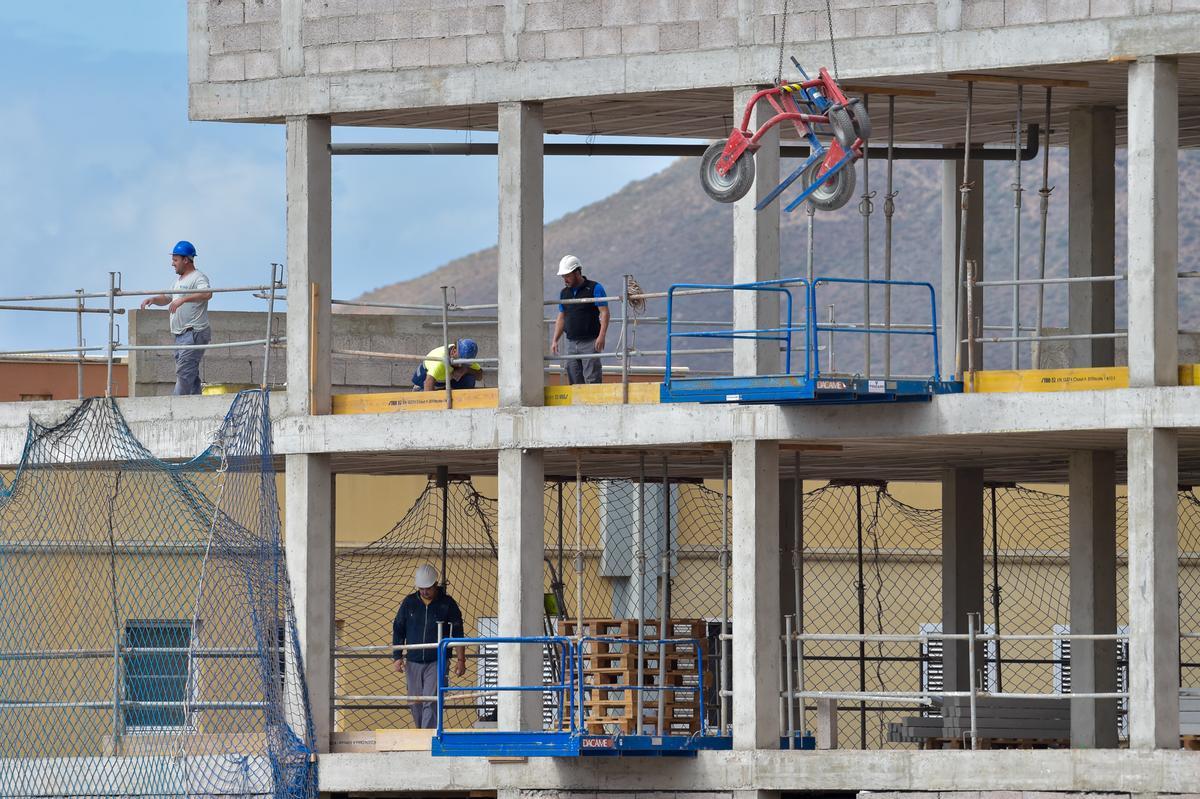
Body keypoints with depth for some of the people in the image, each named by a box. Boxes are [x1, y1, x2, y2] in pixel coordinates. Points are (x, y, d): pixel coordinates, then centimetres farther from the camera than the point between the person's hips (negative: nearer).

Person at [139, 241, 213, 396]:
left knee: (184, 373, -16)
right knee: (191, 375, 9)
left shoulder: (198, 277, -9)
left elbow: (207, 294, -29)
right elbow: (167, 298, 34)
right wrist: (152, 299, 13)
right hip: (181, 335, 10)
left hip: (194, 333, -10)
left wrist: (183, 299, -38)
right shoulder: (179, 281, 22)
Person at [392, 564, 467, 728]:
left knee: (431, 702, -15)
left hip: (437, 662, -4)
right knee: (416, 704, 7)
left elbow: (457, 634, 3)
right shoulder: (409, 603, 6)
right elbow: (398, 630, 10)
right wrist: (397, 657, 2)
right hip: (413, 662, 4)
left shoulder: (447, 604, 0)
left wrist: (461, 660, 0)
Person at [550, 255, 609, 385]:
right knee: (574, 382, 2)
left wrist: (601, 336, -18)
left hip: (590, 343, -6)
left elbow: (604, 312, -8)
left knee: (592, 379, -10)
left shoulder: (594, 288, -3)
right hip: (571, 344, 6)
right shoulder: (564, 293, 15)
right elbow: (561, 318, 20)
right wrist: (555, 340, 12)